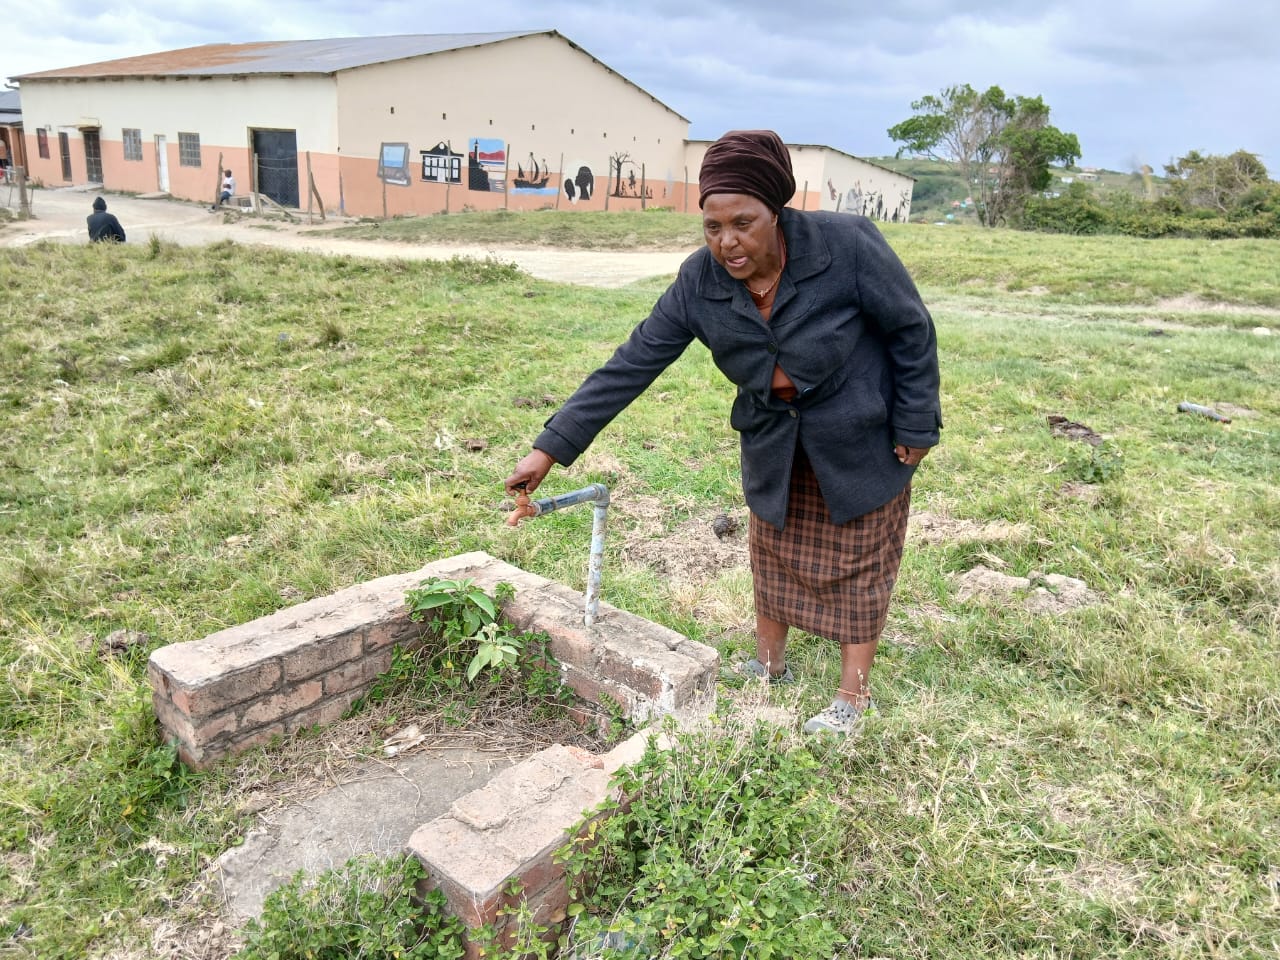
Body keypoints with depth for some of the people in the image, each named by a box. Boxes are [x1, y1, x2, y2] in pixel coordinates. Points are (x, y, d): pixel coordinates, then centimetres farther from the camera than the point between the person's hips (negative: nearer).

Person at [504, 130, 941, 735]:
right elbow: (631, 365, -19)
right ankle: (770, 667, 36)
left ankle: (853, 693, 23)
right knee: (772, 548, 15)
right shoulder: (700, 283, -19)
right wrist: (551, 447, -21)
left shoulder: (846, 246, -29)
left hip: (859, 435, -3)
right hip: (773, 436, 4)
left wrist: (915, 427, -11)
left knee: (858, 556, 7)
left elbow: (912, 331, -16)